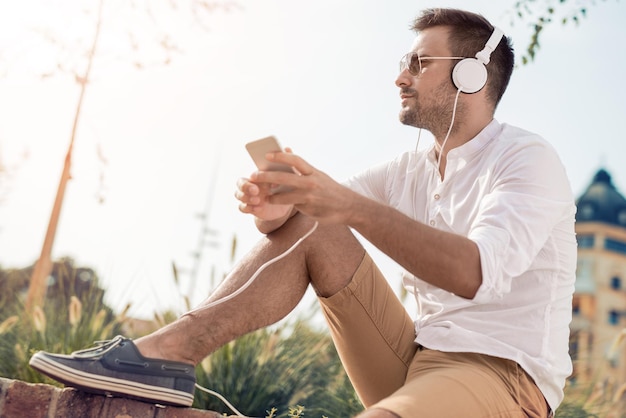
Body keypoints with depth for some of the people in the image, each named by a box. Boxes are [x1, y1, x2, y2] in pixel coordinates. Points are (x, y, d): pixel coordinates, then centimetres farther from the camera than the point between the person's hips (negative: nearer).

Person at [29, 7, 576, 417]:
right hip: (414, 360, 7)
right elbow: (321, 204, 2)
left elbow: (476, 271, -26)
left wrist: (351, 205, -34)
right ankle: (168, 352, -19)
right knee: (305, 224, -6)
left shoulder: (528, 159, -8)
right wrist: (273, 208, -22)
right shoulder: (410, 170, 14)